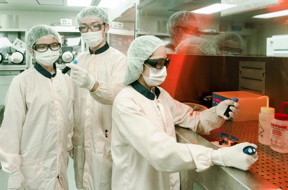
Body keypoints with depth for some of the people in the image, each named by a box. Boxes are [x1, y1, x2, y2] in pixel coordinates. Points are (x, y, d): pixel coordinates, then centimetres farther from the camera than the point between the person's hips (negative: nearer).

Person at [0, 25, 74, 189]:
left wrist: (69, 146, 12)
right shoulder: (21, 82, -14)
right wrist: (14, 170, -8)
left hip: (60, 161, 5)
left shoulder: (66, 80, 0)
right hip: (33, 166, -4)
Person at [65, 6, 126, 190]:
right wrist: (72, 134, 8)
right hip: (81, 137, 5)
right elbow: (74, 101, 9)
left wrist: (92, 84, -46)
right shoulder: (79, 59, 7)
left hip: (105, 138, -5)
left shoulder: (119, 59, -10)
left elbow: (116, 94, -27)